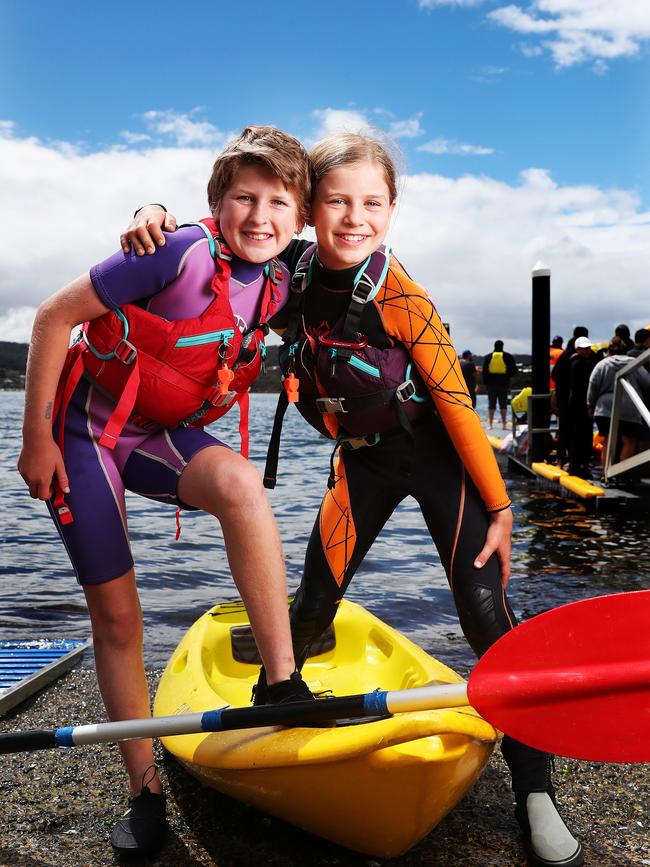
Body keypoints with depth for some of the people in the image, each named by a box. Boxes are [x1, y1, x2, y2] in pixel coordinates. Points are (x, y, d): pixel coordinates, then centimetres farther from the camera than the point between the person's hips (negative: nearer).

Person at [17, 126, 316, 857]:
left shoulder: (276, 288, -3)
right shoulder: (183, 254, -22)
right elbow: (54, 317, -17)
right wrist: (37, 438, -14)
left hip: (161, 432, 4)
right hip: (85, 427, -4)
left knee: (241, 485, -31)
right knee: (114, 610, 0)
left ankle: (282, 682, -20)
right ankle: (144, 790, 17)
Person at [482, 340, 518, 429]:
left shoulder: (488, 357, 3)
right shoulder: (507, 356, -1)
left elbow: (484, 371, 3)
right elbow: (514, 370, 1)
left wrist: (486, 382, 8)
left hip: (491, 384, 1)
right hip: (504, 384, -1)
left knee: (491, 405, 4)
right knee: (503, 404, 4)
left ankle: (490, 424, 1)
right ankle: (504, 424, 2)